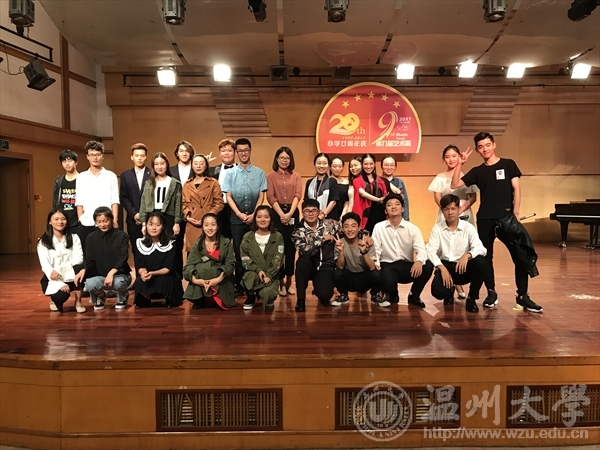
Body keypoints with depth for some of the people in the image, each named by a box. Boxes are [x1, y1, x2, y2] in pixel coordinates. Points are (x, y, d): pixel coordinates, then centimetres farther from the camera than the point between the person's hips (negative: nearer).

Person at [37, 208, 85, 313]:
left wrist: (59, 270, -25)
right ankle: (55, 300, 9)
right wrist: (60, 284, -25)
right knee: (61, 296, -33)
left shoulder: (74, 238, 3)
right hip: (53, 280, -1)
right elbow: (45, 266, -12)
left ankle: (78, 301, -13)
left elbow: (78, 260, -10)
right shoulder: (43, 242, -1)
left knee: (80, 267, -32)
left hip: (71, 277, 1)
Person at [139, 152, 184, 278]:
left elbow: (178, 205, 0)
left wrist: (177, 223, -8)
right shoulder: (149, 183, 12)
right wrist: (144, 223, 1)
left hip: (168, 219, -2)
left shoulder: (174, 183, 4)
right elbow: (144, 204, 9)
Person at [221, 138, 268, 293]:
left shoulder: (259, 173, 3)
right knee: (238, 252, 5)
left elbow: (261, 196, 0)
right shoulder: (230, 173, 4)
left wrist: (253, 214, -9)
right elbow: (228, 196, 0)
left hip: (255, 219, 0)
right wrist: (239, 214, -10)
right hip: (236, 219, 0)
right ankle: (239, 284, 13)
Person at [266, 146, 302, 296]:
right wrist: (282, 214, -15)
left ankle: (289, 281, 13)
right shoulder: (271, 176, 5)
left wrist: (290, 213, -15)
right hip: (277, 214, -1)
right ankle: (281, 282, 8)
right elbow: (271, 197, -4)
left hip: (293, 214, 2)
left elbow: (297, 196, -1)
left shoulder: (296, 176, 9)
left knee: (291, 248, 4)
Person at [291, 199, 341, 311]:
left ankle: (319, 290, 18)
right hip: (309, 266, 0)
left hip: (326, 266, 0)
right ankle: (301, 299, -17)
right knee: (302, 261, -35)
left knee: (324, 295, -25)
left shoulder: (330, 224, -1)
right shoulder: (298, 232, -8)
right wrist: (322, 238, -20)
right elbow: (305, 251, -24)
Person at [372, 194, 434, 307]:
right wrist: (376, 265, -24)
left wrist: (419, 261, -36)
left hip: (407, 266, 2)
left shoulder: (413, 229, 0)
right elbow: (375, 250, -4)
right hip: (387, 266, -2)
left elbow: (421, 249, -13)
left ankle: (414, 296, 0)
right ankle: (393, 295, 9)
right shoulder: (379, 227, 1)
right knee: (387, 283, -36)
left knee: (428, 266, -28)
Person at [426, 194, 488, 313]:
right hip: (444, 266, 0)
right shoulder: (437, 228, 0)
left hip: (464, 268, 0)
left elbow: (481, 249, -16)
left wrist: (467, 255, -38)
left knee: (481, 262, -32)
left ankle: (472, 298, -9)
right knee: (437, 291, -30)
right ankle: (449, 292, 14)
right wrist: (442, 268, -27)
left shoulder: (468, 227, -2)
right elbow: (430, 251, -11)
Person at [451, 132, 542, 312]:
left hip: (507, 216, -2)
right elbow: (454, 185, 3)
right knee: (486, 257, 6)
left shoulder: (508, 164, 5)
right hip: (485, 219, 2)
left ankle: (522, 296, 4)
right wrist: (460, 164, -5)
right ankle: (491, 293, 20)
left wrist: (516, 213, -6)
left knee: (521, 256, -6)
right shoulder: (477, 171, 10)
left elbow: (516, 189, 2)